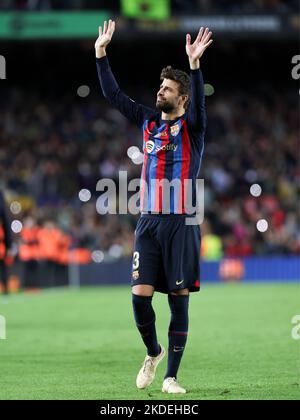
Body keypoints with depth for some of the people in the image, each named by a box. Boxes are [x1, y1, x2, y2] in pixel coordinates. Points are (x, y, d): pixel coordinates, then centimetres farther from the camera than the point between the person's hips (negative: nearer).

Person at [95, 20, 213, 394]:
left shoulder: (191, 126, -1)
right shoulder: (148, 121, 12)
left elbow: (198, 102, -21)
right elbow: (113, 94, 11)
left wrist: (194, 64, -36)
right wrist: (101, 53, 3)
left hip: (181, 224, -4)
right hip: (148, 222, 4)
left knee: (179, 300, -2)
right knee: (140, 295, -3)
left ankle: (171, 376, 3)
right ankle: (153, 353, 23)